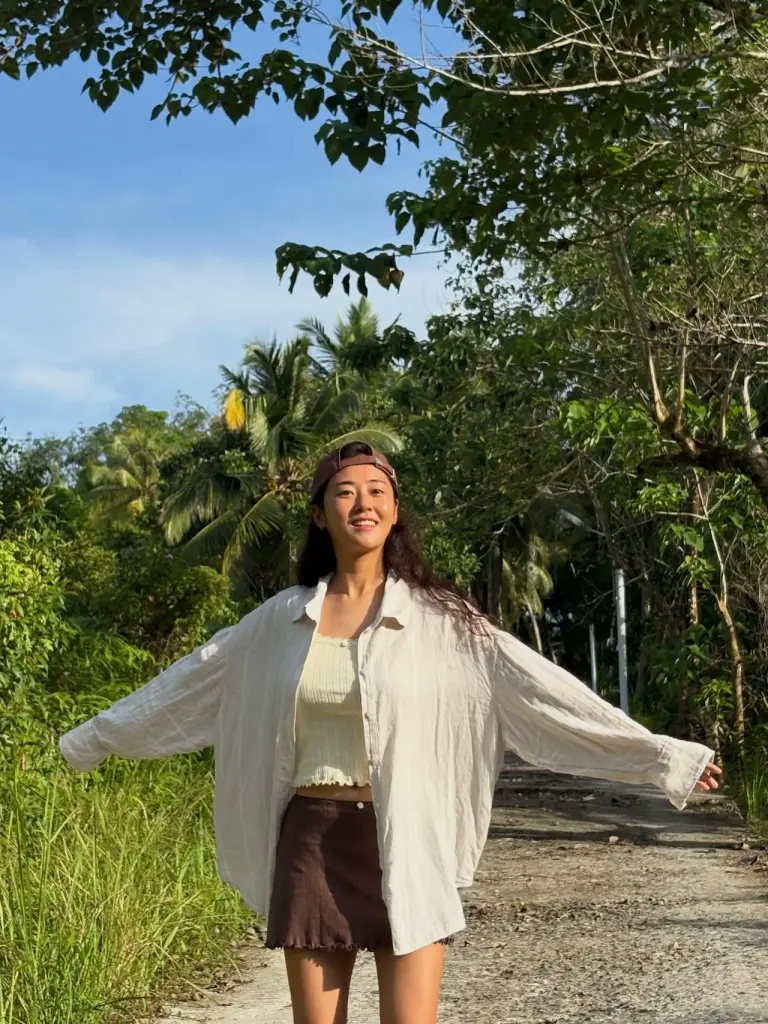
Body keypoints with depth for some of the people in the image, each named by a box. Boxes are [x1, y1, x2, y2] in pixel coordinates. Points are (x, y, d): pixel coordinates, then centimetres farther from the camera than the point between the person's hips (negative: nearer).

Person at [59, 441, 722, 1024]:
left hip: (403, 847, -2)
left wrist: (663, 755, -10)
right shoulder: (283, 618, 4)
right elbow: (187, 686, 15)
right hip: (311, 845, 3)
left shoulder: (437, 619, -4)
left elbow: (541, 689, -7)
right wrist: (93, 737, 22)